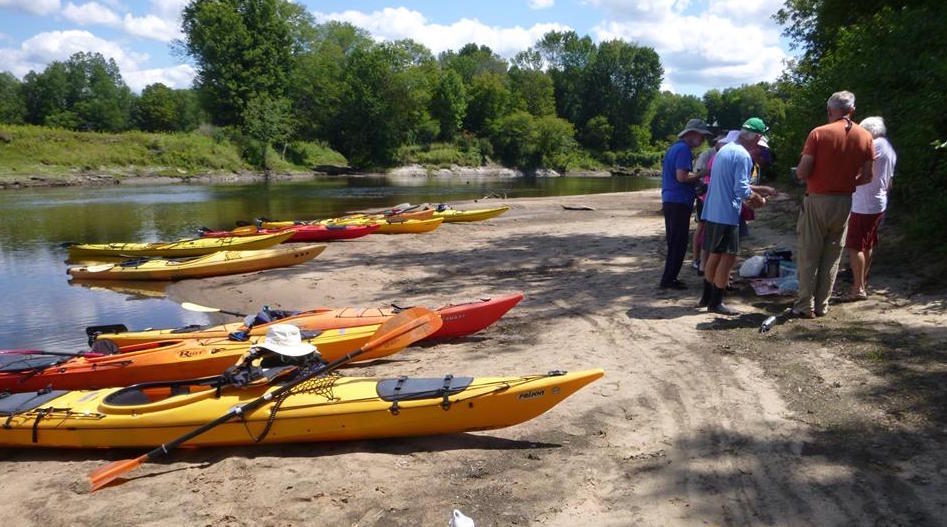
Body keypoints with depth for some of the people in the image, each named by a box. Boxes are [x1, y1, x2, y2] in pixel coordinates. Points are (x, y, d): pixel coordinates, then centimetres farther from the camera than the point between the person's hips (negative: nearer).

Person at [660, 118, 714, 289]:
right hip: (679, 203, -10)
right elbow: (681, 176, -22)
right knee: (679, 243, -4)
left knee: (674, 242, 14)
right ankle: (668, 280, 0)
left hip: (669, 201, 10)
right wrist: (700, 174, -7)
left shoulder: (674, 147, 18)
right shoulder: (683, 149, -12)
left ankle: (669, 278, 18)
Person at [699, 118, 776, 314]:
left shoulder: (725, 150, 15)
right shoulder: (743, 156, -14)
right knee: (728, 257, -2)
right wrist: (760, 200, -1)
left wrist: (762, 189, 26)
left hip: (712, 211, 9)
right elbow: (742, 191, -19)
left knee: (715, 254, 17)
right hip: (727, 214, -9)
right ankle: (716, 303, 2)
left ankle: (707, 297, 25)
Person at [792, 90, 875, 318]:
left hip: (817, 200, -4)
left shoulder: (819, 134, -11)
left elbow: (801, 173, -14)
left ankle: (805, 306, 5)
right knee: (832, 256, 12)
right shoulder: (865, 137, 1)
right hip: (845, 203, 4)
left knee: (809, 255, 4)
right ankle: (822, 305, 16)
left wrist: (800, 168, 8)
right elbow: (866, 177, 4)